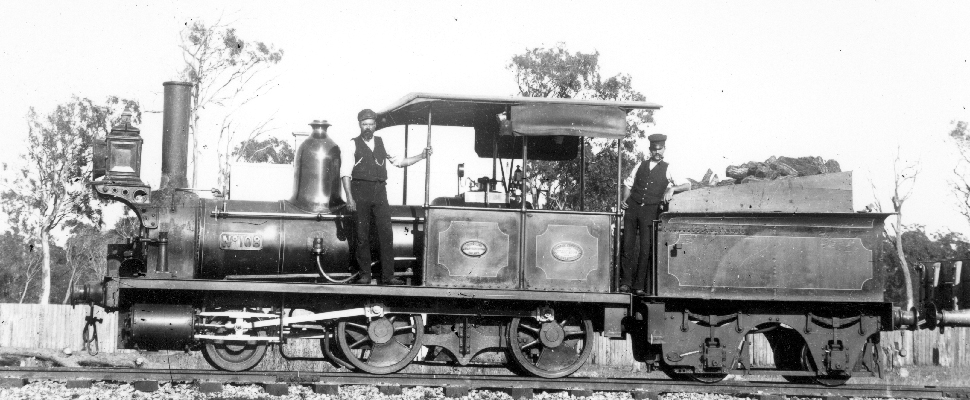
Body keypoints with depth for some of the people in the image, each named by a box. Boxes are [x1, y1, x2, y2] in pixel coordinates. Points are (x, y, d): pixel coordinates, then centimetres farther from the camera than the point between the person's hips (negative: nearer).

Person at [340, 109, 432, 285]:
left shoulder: (381, 143, 15)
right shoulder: (353, 145, 2)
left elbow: (398, 161, 25)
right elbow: (345, 173, -4)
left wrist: (422, 156, 16)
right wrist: (349, 197, -13)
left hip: (379, 192, 3)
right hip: (360, 192, -3)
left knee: (386, 234, -3)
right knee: (362, 236, -2)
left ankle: (387, 276, -1)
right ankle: (364, 275, 6)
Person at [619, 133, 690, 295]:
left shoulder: (668, 169, 8)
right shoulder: (640, 166, 17)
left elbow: (687, 185, 2)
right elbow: (628, 183, 21)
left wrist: (672, 189, -15)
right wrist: (624, 200, 4)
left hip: (650, 210, -2)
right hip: (632, 208, 2)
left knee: (645, 248, -6)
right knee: (627, 245, -4)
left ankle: (639, 285, -3)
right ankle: (626, 282, 0)